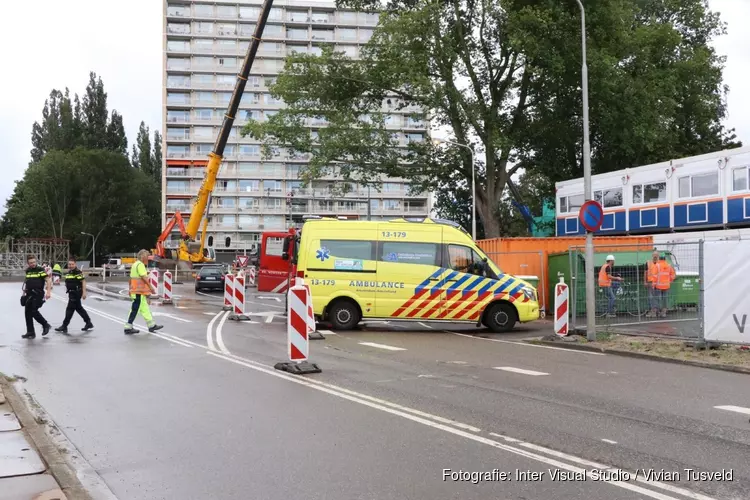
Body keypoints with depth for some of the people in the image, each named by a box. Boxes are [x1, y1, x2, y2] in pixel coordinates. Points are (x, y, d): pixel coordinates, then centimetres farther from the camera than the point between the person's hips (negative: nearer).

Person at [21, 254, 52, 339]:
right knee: (27, 312, 5)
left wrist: (48, 292, -22)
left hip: (38, 294, -7)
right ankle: (30, 332, 12)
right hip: (29, 294, 7)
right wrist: (25, 291, 20)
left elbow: (48, 280, -13)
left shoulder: (41, 270, -8)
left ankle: (45, 325, 8)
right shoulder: (27, 271, 10)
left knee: (34, 311, -14)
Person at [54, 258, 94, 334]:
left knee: (70, 309, -6)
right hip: (71, 293, 9)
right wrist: (67, 290, 23)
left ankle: (64, 326, 0)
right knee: (79, 308, 14)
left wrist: (84, 292, -21)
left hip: (76, 293, -9)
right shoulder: (69, 272, 14)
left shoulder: (78, 272, -13)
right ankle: (89, 323, 21)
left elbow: (83, 282, -16)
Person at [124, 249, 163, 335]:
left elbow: (131, 278, 22)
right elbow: (144, 278, -20)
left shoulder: (135, 264, 18)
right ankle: (128, 328, -2)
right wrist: (151, 288, -17)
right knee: (135, 309, -6)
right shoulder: (140, 265, -14)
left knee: (144, 309, 12)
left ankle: (152, 325, 17)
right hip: (139, 292, -10)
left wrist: (130, 289, 26)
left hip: (135, 291, 10)